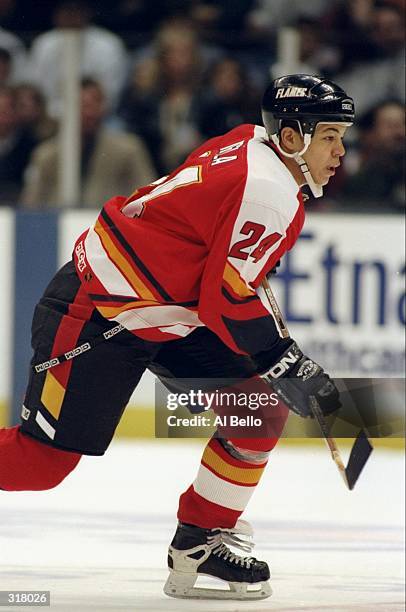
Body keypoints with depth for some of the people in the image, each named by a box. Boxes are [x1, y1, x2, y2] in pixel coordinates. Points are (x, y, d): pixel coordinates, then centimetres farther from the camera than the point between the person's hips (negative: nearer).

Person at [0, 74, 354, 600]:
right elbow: (227, 301, -23)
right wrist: (289, 365, -17)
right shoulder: (267, 192, -23)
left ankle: (200, 542, 3)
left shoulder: (251, 145, 6)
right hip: (96, 316, -10)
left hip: (167, 314, 10)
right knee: (43, 460, -9)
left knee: (263, 405, -1)